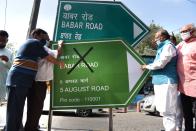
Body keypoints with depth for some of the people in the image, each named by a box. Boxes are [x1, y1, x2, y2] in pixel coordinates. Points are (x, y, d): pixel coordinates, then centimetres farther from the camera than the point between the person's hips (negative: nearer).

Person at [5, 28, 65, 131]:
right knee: (15, 110, -7)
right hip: (20, 80, -9)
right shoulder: (36, 42, -2)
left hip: (19, 79, 9)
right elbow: (49, 58, 2)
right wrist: (60, 63, 18)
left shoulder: (28, 43, 26)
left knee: (17, 109, 11)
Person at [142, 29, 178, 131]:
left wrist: (147, 66, -4)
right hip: (161, 82, 10)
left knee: (168, 110, -9)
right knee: (164, 110, 15)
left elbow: (160, 63, -18)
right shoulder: (162, 47, 22)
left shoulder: (168, 46, -10)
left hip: (166, 81, -10)